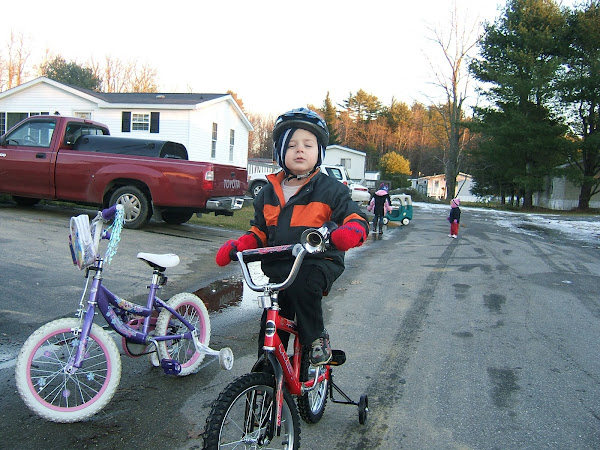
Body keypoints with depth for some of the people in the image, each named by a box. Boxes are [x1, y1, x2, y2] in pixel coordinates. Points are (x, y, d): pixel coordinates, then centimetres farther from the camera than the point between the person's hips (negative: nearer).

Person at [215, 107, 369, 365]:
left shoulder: (330, 189, -3)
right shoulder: (269, 192, 9)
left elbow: (355, 217, -8)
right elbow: (259, 231, 17)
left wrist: (351, 231, -33)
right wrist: (237, 247, -2)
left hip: (318, 262, -4)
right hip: (278, 267, 5)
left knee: (301, 286, -36)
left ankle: (317, 338, -11)